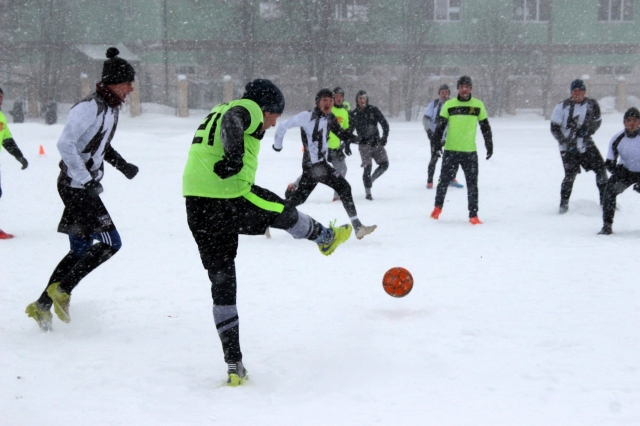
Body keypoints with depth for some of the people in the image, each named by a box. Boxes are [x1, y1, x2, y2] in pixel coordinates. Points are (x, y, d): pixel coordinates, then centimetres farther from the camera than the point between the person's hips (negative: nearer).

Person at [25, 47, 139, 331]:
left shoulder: (112, 107, 11)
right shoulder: (90, 107, -17)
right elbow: (65, 144, -22)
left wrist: (120, 163, 11)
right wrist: (86, 180, -23)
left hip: (86, 186, 10)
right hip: (75, 186, -10)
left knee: (80, 250, 11)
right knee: (110, 242, -12)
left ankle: (42, 305, 18)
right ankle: (62, 289, -3)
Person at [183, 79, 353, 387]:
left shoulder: (216, 112, 25)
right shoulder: (248, 108, 0)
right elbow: (233, 121, -22)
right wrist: (235, 152, -32)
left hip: (196, 207, 8)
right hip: (230, 202, -8)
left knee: (222, 282, 13)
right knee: (284, 214, 21)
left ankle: (234, 365, 16)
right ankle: (326, 238, 51)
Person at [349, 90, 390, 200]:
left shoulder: (373, 110, 2)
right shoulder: (353, 114, 3)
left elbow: (384, 123, 3)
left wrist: (384, 136, -8)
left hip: (377, 142, 2)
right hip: (364, 144, -2)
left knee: (384, 164, -3)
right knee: (368, 167, -12)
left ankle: (371, 179, 21)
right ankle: (368, 192, -2)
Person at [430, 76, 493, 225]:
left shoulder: (478, 105, 5)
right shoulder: (449, 105, 2)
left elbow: (485, 127, 12)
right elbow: (440, 125, 6)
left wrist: (489, 145, 12)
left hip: (470, 151, 0)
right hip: (450, 150, 0)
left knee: (472, 184, 0)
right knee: (444, 180, 8)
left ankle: (473, 215, 8)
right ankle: (438, 207, 29)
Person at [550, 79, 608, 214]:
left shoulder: (592, 104, 1)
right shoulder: (562, 106, -9)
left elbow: (597, 121, 9)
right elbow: (554, 128, -7)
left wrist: (588, 130, -12)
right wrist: (566, 142, -15)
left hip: (586, 143, 3)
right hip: (568, 146, -3)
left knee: (600, 167, -2)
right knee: (571, 174, -12)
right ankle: (563, 204, 3)